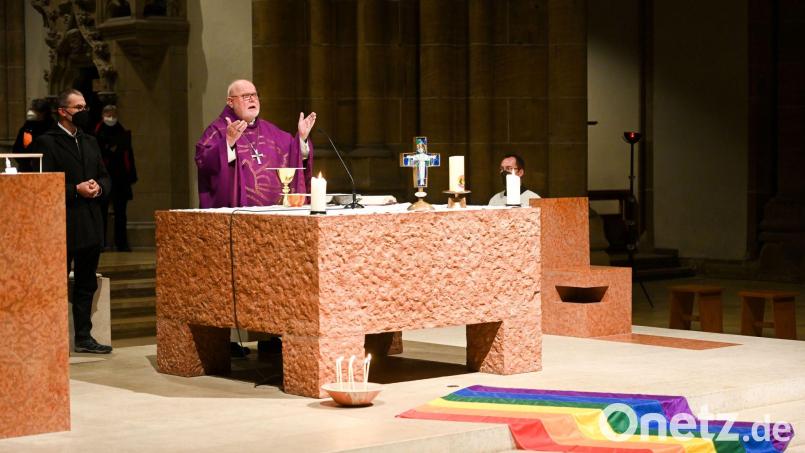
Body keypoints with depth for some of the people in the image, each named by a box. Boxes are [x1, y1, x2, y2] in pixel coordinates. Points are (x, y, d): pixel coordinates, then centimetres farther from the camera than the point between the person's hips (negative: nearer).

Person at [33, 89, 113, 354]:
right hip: (63, 225, -7)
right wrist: (76, 190, -18)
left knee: (86, 285, 11)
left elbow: (104, 176, 19)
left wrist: (98, 187, -3)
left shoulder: (90, 142, 17)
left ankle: (83, 337, 18)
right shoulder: (46, 142, -6)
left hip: (90, 225, 7)